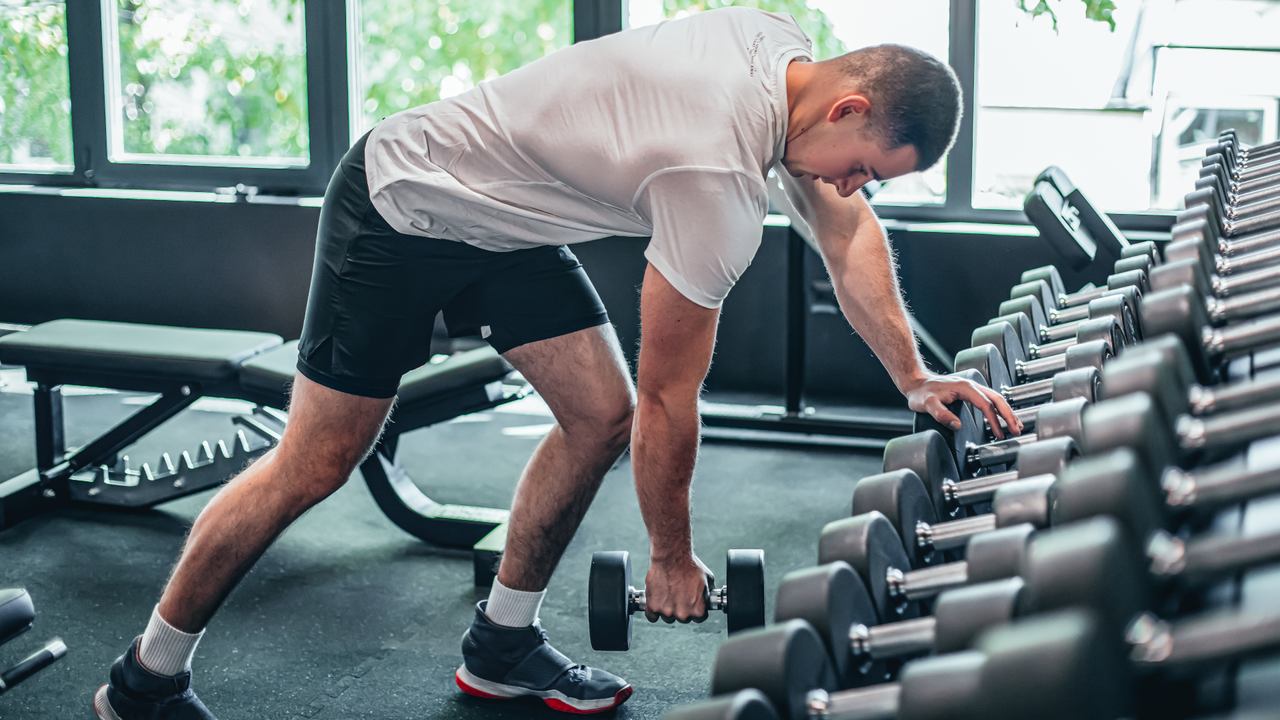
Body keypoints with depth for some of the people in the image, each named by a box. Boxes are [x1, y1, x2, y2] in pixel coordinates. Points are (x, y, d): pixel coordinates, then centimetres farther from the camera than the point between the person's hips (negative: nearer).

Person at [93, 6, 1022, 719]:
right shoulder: (719, 175, -32)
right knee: (314, 465, -4)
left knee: (600, 413, 1)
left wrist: (914, 376, 4)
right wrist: (672, 559, -9)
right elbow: (670, 397, -22)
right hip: (400, 211, -9)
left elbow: (850, 233, 7)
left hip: (505, 221, 9)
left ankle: (501, 643, 16)